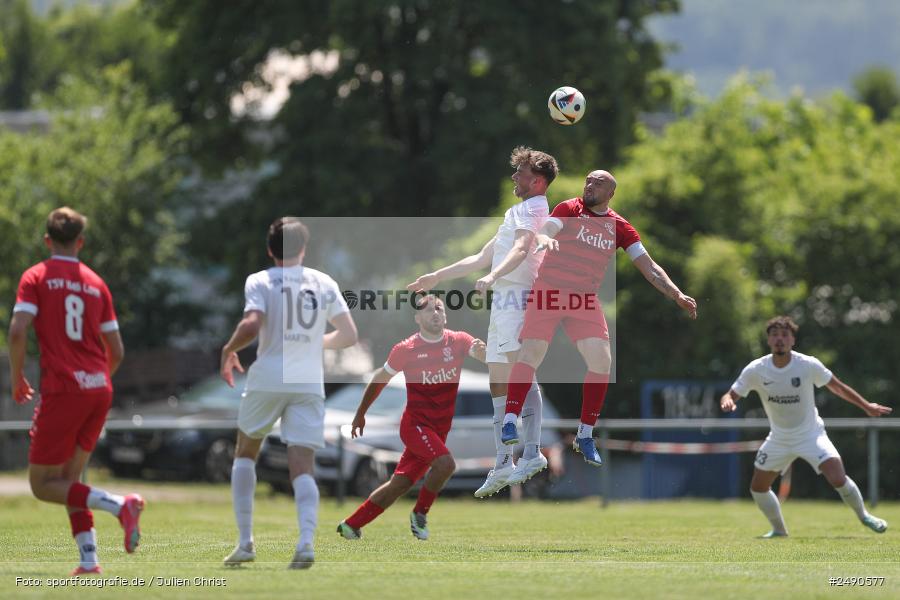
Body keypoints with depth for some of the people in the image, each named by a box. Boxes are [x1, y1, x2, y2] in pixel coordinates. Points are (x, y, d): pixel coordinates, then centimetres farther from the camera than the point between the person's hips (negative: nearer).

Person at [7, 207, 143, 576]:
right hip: (100, 390, 5)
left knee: (43, 485, 1)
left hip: (62, 389, -5)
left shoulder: (36, 277, 1)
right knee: (69, 479, 15)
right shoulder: (95, 283, 14)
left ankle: (118, 505, -20)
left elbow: (18, 331, -12)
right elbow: (117, 351, 13)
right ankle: (88, 560, 3)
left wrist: (17, 379, 1)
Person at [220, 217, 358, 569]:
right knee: (302, 467, -2)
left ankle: (245, 542, 12)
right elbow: (348, 335, 8)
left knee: (245, 454, 19)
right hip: (309, 383, 1)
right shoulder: (324, 284, 8)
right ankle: (306, 541, -25)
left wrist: (228, 350, 1)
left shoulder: (260, 282, -2)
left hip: (267, 381, -1)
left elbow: (251, 326, -18)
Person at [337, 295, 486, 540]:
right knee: (445, 463, -28)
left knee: (399, 484, 4)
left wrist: (483, 351, -40)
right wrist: (360, 414, 12)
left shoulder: (458, 342, -2)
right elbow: (379, 380, 6)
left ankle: (350, 526, 14)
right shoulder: (405, 350, -7)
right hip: (415, 423, -4)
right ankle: (420, 514, -7)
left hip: (439, 429, 4)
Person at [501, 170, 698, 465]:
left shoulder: (619, 227, 7)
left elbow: (649, 267, 7)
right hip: (548, 292, -3)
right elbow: (545, 231, -17)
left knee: (601, 360, -8)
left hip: (584, 300, 3)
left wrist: (677, 295, -3)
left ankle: (585, 435, 3)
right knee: (530, 354, -13)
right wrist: (545, 239, -43)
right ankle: (510, 421, -7)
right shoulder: (569, 209, 0)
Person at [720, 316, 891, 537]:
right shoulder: (755, 371, -13)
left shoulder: (809, 365, -17)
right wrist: (727, 402, -33)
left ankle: (863, 516, 7)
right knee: (758, 488, 2)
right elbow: (730, 395, -8)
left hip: (811, 434, -3)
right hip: (779, 439, 3)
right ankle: (779, 529, 26)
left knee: (838, 479, -19)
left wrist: (867, 406, -1)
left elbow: (836, 386, -2)